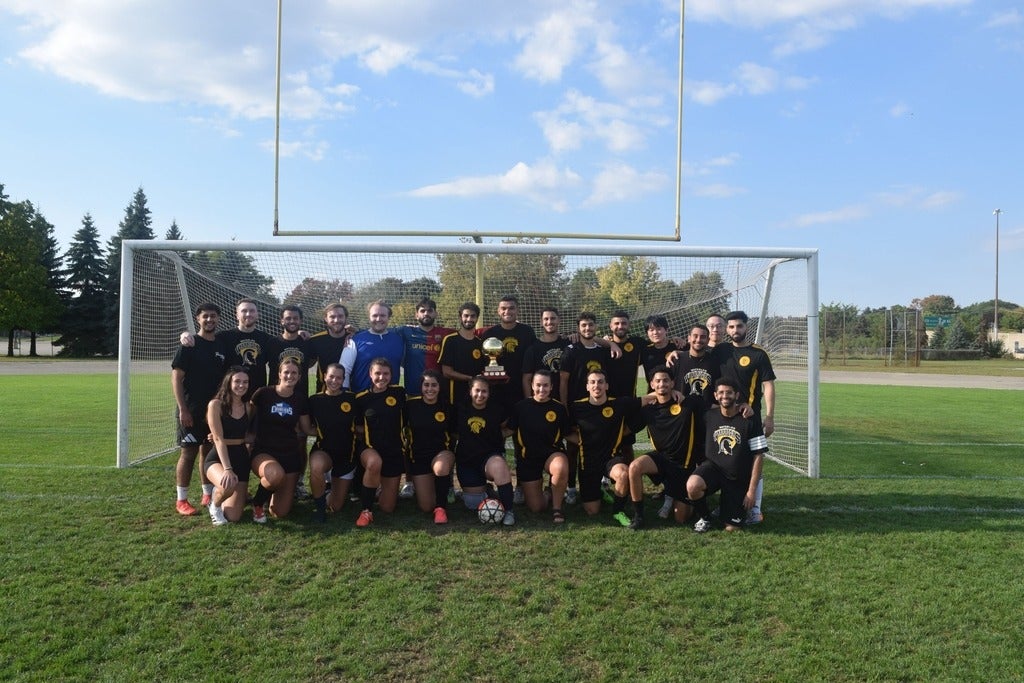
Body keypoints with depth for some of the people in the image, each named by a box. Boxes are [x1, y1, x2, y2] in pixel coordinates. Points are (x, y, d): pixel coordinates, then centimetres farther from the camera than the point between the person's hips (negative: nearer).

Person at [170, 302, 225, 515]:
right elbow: (176, 377, -9)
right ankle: (181, 500, 6)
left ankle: (208, 495, 22)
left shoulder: (221, 346, 10)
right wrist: (183, 409, -15)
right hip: (192, 410, -5)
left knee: (209, 451, 12)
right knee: (188, 452, -2)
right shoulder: (189, 345, -5)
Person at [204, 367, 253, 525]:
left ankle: (219, 493, 32)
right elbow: (219, 439, -16)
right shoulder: (216, 404, -9)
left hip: (241, 459, 4)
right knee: (228, 485, -38)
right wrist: (227, 469, -25)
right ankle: (215, 504, -1)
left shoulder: (248, 407, 6)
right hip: (217, 459, -4)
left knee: (233, 517, -3)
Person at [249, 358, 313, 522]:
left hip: (290, 454, 3)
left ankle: (273, 491, 37)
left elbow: (306, 428, 10)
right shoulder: (263, 394, -8)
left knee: (281, 512, 0)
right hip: (263, 452, -3)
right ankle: (257, 503, -6)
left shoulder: (301, 400, 2)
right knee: (276, 474, -40)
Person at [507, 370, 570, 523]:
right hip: (528, 457, 1)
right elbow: (510, 431, 4)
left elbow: (566, 434, 7)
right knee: (536, 507, -1)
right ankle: (537, 484, 36)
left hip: (552, 453, 0)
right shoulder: (521, 406, -5)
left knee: (561, 468, -39)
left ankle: (557, 507, -13)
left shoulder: (559, 408, -4)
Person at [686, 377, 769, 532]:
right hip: (713, 467, 1)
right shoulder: (709, 416, 1)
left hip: (739, 478, -1)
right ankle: (704, 518, -3)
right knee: (692, 485, -33)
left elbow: (758, 456, -7)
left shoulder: (750, 419, -8)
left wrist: (752, 490, -10)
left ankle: (745, 507, 30)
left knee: (732, 528, -6)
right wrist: (699, 471, 2)